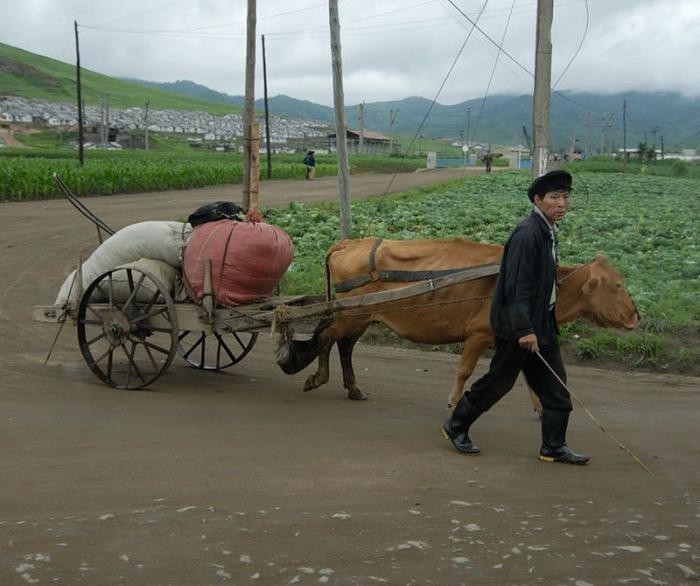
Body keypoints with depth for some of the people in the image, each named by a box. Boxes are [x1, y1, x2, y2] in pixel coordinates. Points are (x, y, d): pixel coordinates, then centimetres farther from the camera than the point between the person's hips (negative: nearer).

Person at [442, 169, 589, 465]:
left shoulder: (548, 232, 12)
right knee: (497, 382, 2)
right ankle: (456, 427, 20)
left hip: (541, 324, 9)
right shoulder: (527, 234, -19)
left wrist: (543, 326, 21)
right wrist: (524, 329, -26)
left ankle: (554, 447, 18)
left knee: (555, 388, 9)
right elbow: (517, 286, -23)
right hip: (518, 326, -9)